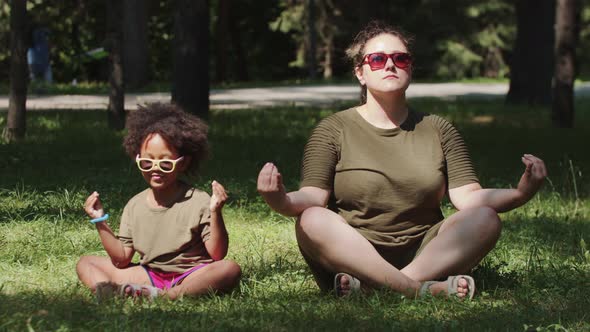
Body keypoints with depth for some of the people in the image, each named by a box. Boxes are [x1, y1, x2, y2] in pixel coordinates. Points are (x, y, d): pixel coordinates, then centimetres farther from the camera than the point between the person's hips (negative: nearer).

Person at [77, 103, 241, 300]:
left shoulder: (199, 202, -7)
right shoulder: (135, 206, 6)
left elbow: (218, 255, -12)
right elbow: (121, 259, 7)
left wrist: (215, 213, -24)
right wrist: (101, 223, -2)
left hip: (189, 277, -4)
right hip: (149, 275, 4)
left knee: (230, 270, -35)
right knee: (85, 264, -2)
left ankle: (159, 296, -42)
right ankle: (107, 290, -36)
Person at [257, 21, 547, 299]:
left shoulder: (438, 130, 14)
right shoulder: (334, 129, 7)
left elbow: (468, 197, 2)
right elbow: (312, 198, -7)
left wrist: (518, 194, -19)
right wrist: (282, 201, -31)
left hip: (424, 253, 2)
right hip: (351, 255, -2)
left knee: (485, 219, -23)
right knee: (312, 220, -31)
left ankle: (370, 287, -35)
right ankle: (422, 288, -41)